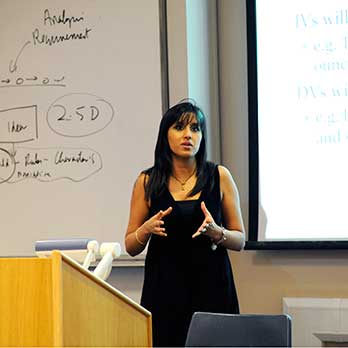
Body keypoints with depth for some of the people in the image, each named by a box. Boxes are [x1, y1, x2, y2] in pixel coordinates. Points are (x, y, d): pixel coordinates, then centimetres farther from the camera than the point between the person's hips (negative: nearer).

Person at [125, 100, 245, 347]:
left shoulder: (220, 177, 2)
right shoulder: (148, 182, 3)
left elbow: (240, 241, 6)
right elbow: (131, 247, 8)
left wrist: (215, 232, -14)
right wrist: (146, 229, -12)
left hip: (212, 288, 0)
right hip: (165, 289, 0)